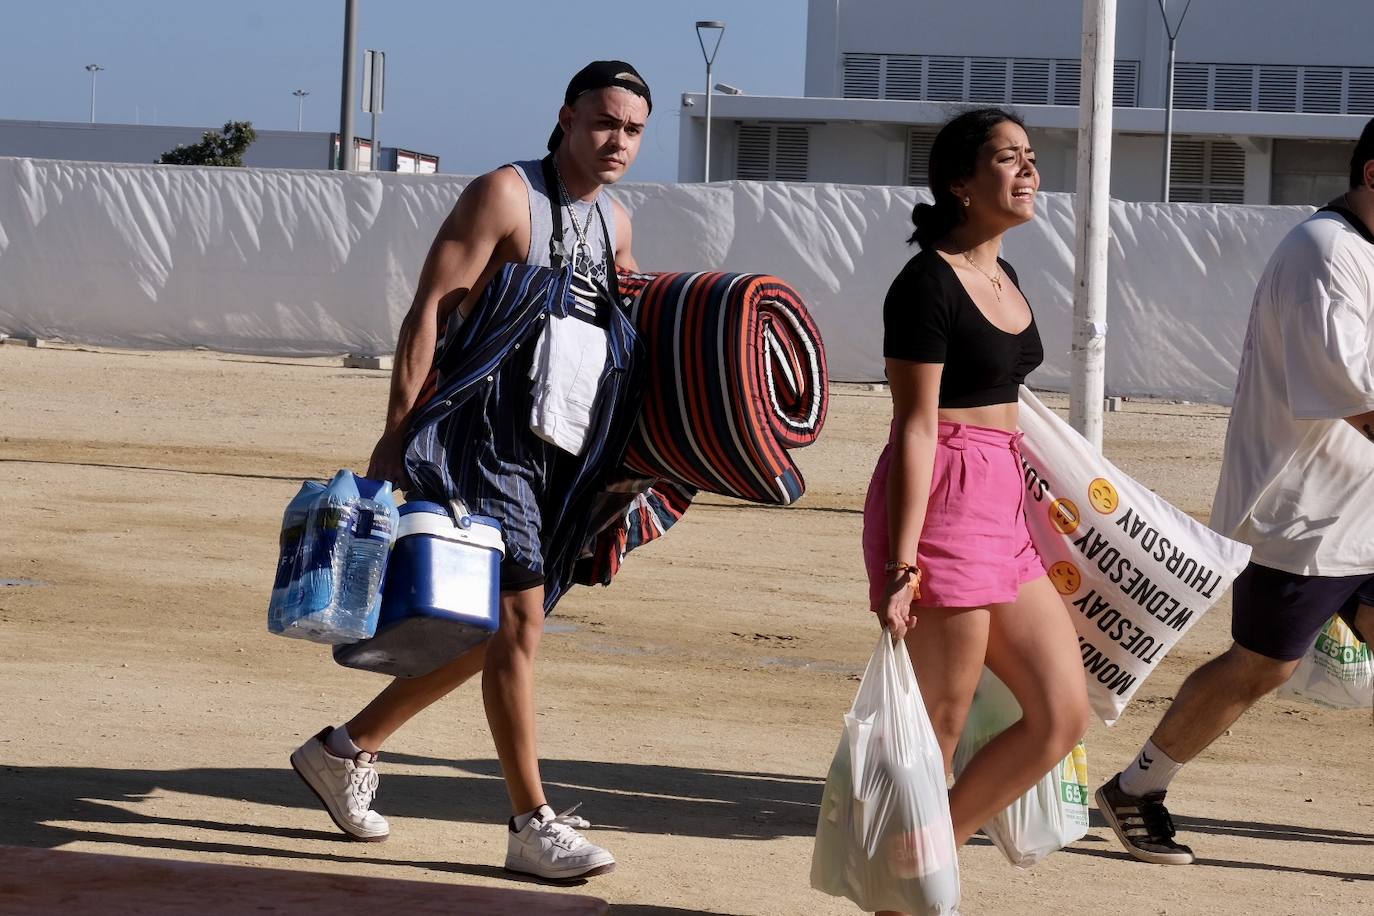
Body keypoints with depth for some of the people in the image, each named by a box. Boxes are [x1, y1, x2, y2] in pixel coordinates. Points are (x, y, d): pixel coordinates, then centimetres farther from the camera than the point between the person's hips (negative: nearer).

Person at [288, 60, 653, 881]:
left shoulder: (614, 223, 14)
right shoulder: (505, 196, -8)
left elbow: (622, 334, 25)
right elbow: (430, 312, -13)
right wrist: (397, 436, -19)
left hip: (559, 451, 8)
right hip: (485, 437, -8)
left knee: (497, 628, 12)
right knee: (517, 619, -10)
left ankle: (347, 750, 26)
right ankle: (533, 826, -5)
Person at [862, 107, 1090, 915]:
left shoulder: (1003, 279, 15)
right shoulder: (927, 286, -12)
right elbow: (917, 428, -17)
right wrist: (902, 565, -21)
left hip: (1002, 513, 9)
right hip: (940, 508, -9)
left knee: (1063, 715, 7)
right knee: (937, 733, -4)